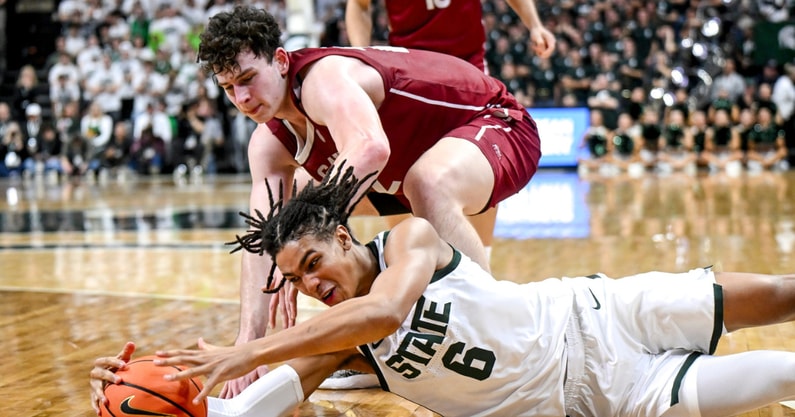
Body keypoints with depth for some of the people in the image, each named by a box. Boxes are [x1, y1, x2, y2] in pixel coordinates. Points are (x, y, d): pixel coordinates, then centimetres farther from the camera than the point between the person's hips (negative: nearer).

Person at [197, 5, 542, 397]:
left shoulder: (322, 77, -31)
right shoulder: (270, 144, -5)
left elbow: (371, 148, -53)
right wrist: (248, 341, -26)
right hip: (415, 154, 9)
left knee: (428, 184, -42)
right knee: (286, 200, 9)